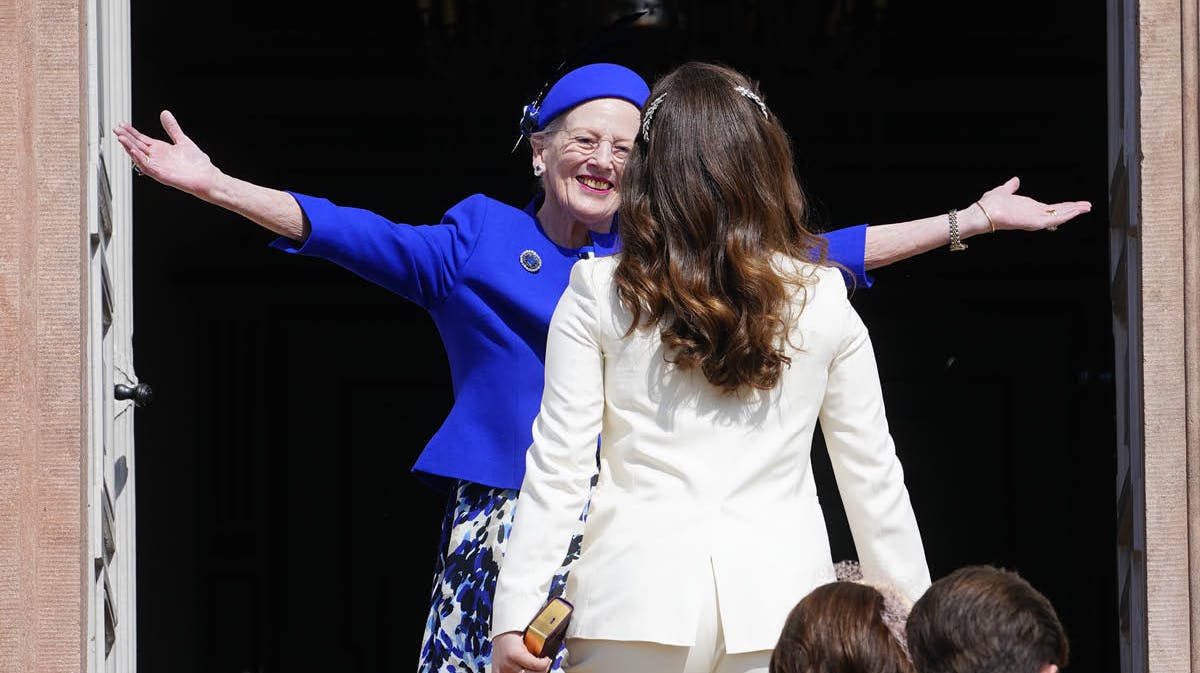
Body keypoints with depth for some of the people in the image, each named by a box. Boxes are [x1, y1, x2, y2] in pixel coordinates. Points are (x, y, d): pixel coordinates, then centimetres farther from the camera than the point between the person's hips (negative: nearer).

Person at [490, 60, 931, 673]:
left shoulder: (597, 297, 0)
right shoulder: (823, 303, 5)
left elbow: (558, 466, -4)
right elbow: (871, 472, 9)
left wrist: (515, 615, -3)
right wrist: (912, 617, 17)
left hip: (638, 594, -1)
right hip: (779, 595, 1)